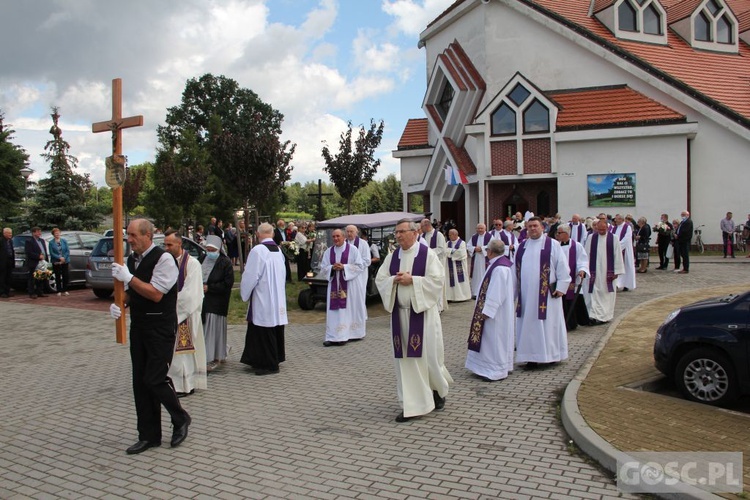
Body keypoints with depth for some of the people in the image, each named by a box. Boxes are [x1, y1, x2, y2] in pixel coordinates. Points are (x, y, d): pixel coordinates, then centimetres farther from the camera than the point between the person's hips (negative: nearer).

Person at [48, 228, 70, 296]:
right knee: (58, 277, 2)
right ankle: (59, 291, 10)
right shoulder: (51, 243, 1)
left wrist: (64, 258, -11)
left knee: (66, 276, -1)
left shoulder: (64, 241, 6)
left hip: (65, 262, 1)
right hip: (56, 262, -1)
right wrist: (59, 258, -15)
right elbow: (52, 253, -4)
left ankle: (65, 290, 11)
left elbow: (67, 251, 3)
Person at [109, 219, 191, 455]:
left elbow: (156, 294, -20)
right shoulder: (132, 259, 9)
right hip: (139, 326, 8)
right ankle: (149, 435, 23)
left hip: (161, 328, -8)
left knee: (154, 379, -7)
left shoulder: (163, 259, -15)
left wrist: (128, 277, -20)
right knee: (140, 382, 11)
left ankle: (180, 419, 19)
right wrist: (119, 304, -2)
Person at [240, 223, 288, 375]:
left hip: (263, 299, -8)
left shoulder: (258, 250, -16)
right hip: (278, 298, 8)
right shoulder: (278, 250, 5)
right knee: (275, 330, 17)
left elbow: (250, 276, -14)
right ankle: (276, 358, 28)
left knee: (264, 332, 1)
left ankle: (269, 364, 7)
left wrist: (245, 293, 1)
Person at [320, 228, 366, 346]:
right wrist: (332, 267, -12)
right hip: (334, 284, 3)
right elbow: (323, 268, 9)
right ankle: (332, 337, 0)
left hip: (349, 284, -3)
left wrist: (344, 267, -16)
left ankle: (343, 336, 7)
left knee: (347, 309, 0)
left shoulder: (353, 249, -3)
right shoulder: (328, 251, 8)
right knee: (334, 310, 0)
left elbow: (360, 266, -7)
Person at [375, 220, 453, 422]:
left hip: (422, 311, -4)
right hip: (400, 312, 4)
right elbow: (380, 279, 9)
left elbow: (437, 279, -12)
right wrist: (394, 280, -11)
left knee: (428, 354, 1)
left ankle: (439, 389, 31)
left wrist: (412, 280, -17)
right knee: (404, 358, 4)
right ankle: (410, 405, 13)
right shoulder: (392, 256, 8)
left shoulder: (427, 254, -6)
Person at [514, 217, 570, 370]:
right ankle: (532, 357, 10)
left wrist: (561, 287, -9)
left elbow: (562, 266, -4)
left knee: (547, 323, 2)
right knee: (529, 324, 4)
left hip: (546, 293, -4)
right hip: (526, 293, 4)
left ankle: (549, 354, 13)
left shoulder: (553, 244, -2)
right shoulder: (522, 246, 11)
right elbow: (515, 269, 15)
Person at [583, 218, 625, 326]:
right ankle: (594, 315, -7)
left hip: (607, 272, 0)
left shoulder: (614, 239, -1)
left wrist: (616, 272, -3)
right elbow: (587, 254, 4)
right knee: (594, 293, -4)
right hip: (594, 271, 0)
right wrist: (586, 269, 1)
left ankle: (605, 316, 17)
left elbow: (618, 256, 0)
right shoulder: (591, 238, 1)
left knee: (607, 294, 7)